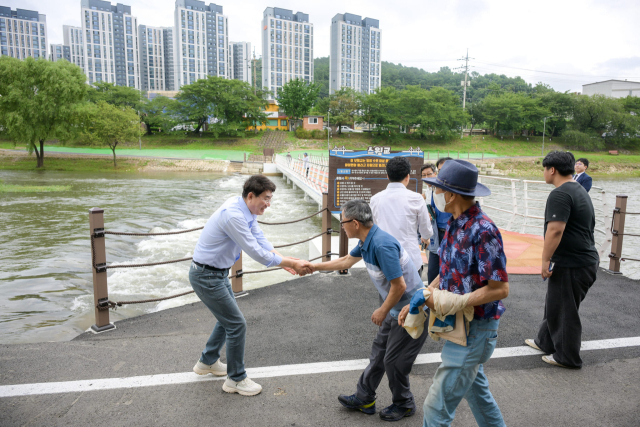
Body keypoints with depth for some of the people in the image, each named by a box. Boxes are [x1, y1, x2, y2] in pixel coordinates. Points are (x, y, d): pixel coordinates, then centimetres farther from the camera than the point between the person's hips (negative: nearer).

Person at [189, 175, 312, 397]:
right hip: (206, 276, -10)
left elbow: (260, 240, 1)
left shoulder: (247, 211, 1)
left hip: (218, 272, 10)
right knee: (237, 324, -3)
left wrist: (286, 261, -11)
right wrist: (291, 263, -21)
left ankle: (207, 362, 42)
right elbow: (256, 252, -28)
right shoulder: (233, 215, -29)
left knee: (228, 318, 23)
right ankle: (236, 379, 16)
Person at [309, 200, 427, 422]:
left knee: (393, 360, 5)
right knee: (378, 352, 16)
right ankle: (364, 399, 31)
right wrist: (314, 266, 23)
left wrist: (383, 311, -12)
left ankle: (404, 405, 29)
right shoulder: (366, 241, 1)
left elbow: (399, 286, -28)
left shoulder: (382, 245, -30)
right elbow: (346, 261, 19)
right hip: (396, 309, 9)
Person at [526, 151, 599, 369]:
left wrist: (545, 260, -23)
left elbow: (555, 230, -28)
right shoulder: (580, 190, 14)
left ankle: (567, 357, 18)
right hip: (585, 259, 10)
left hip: (571, 264, -10)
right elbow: (588, 226, 22)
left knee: (563, 310, 4)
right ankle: (545, 342, 35)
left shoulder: (560, 194, -19)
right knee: (554, 304, 21)